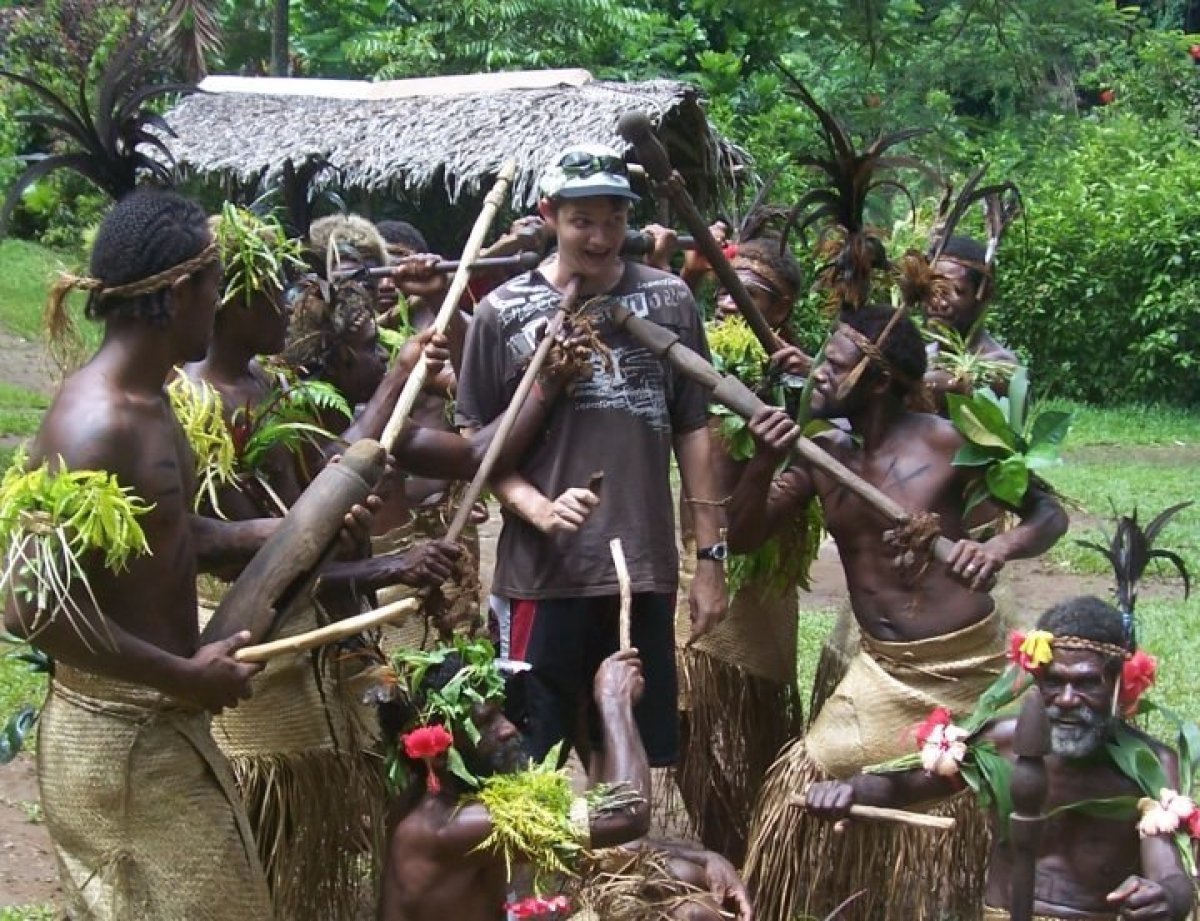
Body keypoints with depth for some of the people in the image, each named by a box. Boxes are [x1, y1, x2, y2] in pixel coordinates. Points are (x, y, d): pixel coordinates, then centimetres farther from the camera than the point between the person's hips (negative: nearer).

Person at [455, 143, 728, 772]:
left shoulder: (667, 301, 5)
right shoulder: (504, 313, -1)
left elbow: (693, 430, 9)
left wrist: (711, 556, 6)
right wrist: (538, 508, -16)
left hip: (646, 569, 2)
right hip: (546, 574, -2)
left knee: (649, 762, 7)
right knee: (540, 765, 3)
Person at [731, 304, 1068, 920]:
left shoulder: (944, 443, -13)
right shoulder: (821, 453, 0)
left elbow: (1049, 514, -4)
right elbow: (742, 538, -1)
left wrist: (1000, 548, -27)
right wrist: (763, 462, -19)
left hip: (964, 666, -4)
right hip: (881, 669, 4)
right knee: (803, 785, -4)